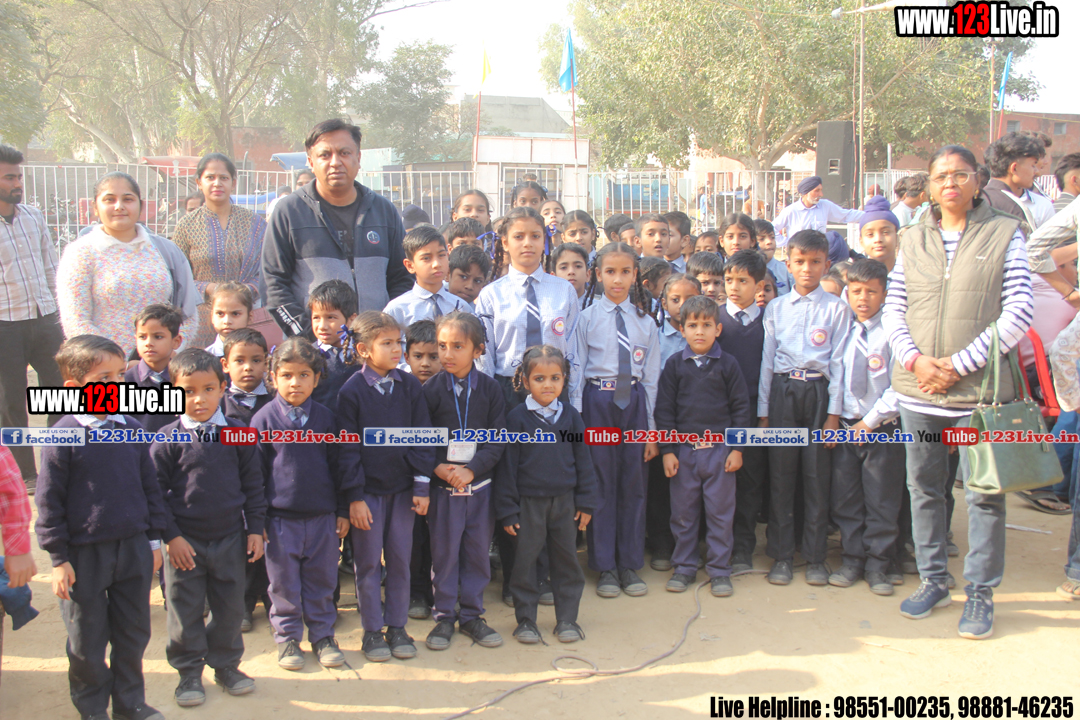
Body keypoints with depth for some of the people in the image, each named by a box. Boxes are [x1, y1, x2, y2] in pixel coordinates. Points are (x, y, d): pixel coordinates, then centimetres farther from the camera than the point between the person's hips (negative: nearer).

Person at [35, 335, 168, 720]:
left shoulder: (132, 429, 1)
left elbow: (150, 486, 10)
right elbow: (49, 501, -8)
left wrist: (153, 540, 11)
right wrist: (59, 558, -8)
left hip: (133, 548, 4)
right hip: (85, 554, -4)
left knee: (134, 633, 14)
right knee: (87, 641, 11)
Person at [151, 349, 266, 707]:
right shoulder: (168, 440, -7)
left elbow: (253, 484, 5)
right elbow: (156, 490, -4)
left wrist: (254, 529, 3)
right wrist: (170, 536, -9)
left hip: (230, 537, 2)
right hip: (185, 541, -2)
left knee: (230, 607, 13)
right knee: (185, 610, 8)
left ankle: (226, 664, 30)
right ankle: (189, 671, 23)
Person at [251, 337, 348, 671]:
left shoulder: (324, 417, 4)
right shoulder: (264, 418, -5)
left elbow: (337, 465, 10)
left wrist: (344, 509, 9)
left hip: (322, 516, 2)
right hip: (281, 518, -2)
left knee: (322, 580, 11)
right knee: (284, 583, 8)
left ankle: (323, 634, 25)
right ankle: (287, 637, 23)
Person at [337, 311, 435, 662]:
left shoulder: (410, 386, 0)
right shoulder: (351, 391, -8)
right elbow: (348, 448, -8)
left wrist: (422, 485, -2)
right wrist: (354, 496, -10)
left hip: (402, 488, 3)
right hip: (367, 490, -3)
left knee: (400, 560, 10)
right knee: (368, 563, 7)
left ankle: (397, 627, 23)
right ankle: (372, 630, 19)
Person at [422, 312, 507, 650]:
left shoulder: (490, 389, -1)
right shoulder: (430, 390, -3)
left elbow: (498, 439, -4)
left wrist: (472, 469, -16)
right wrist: (438, 467, -17)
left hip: (480, 485, 1)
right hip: (443, 485, -1)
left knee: (478, 552, 9)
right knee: (444, 552, 6)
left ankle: (471, 615, 23)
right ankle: (444, 616, 20)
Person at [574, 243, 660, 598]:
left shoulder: (645, 322, 7)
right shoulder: (587, 318, 0)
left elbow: (651, 376, 7)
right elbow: (576, 371, 0)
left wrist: (652, 428, 4)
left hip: (634, 401, 2)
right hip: (598, 402, -2)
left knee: (633, 485, 7)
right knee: (601, 484, 3)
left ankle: (630, 565, 20)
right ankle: (605, 567, 16)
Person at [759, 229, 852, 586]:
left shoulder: (836, 308, 5)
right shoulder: (776, 308, 10)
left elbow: (838, 362, 1)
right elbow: (767, 359, 10)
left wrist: (834, 413, -5)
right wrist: (763, 410, 5)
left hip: (819, 391, -1)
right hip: (782, 392, 2)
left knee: (816, 475, 1)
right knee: (781, 474, 3)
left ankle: (815, 557, 12)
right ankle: (781, 556, 13)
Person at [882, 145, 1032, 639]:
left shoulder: (1005, 235, -1)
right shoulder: (913, 240, 9)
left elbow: (1019, 313, -7)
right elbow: (893, 309, 8)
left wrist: (960, 364, -12)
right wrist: (914, 359, -9)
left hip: (979, 389, -3)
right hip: (917, 390, 3)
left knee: (984, 494, 3)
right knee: (924, 488, 12)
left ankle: (980, 593, 17)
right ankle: (933, 580, 28)